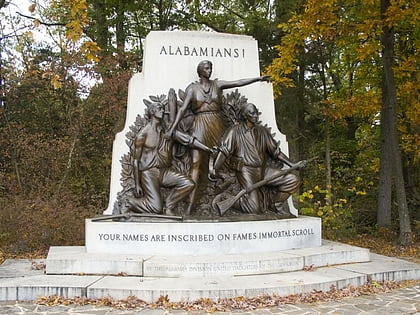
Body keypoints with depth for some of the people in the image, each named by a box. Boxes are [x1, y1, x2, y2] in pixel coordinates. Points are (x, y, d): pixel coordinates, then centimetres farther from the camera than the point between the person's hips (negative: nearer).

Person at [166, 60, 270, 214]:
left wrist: (258, 78, 0)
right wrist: (173, 128, -11)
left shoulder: (217, 84, 11)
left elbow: (238, 82, 6)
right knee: (196, 162, -10)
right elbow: (183, 109, -2)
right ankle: (191, 203, -13)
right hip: (200, 125, -3)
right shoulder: (192, 88, 4)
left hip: (217, 125, 3)